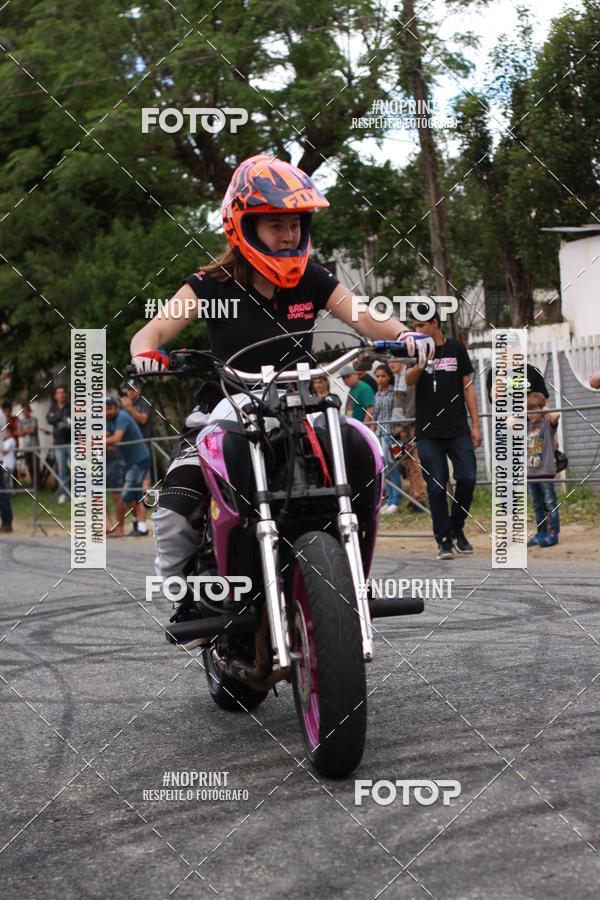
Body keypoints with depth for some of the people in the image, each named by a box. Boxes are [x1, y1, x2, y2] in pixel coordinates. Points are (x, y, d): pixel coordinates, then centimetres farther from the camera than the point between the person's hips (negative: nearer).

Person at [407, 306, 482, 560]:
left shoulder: (456, 349, 7)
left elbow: (468, 387, 9)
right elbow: (408, 380, -11)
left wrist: (475, 425, 3)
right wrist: (419, 366, -34)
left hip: (458, 430, 1)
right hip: (428, 432, 0)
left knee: (467, 478, -7)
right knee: (436, 486, -2)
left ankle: (456, 529, 14)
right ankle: (443, 540, 4)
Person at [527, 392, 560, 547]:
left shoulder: (547, 423, -4)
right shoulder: (527, 426, 13)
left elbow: (556, 415, -24)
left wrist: (546, 411, -9)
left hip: (546, 471, -6)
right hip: (530, 472, 6)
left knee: (550, 503, -3)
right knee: (537, 505, 11)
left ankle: (553, 533, -1)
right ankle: (541, 533, 18)